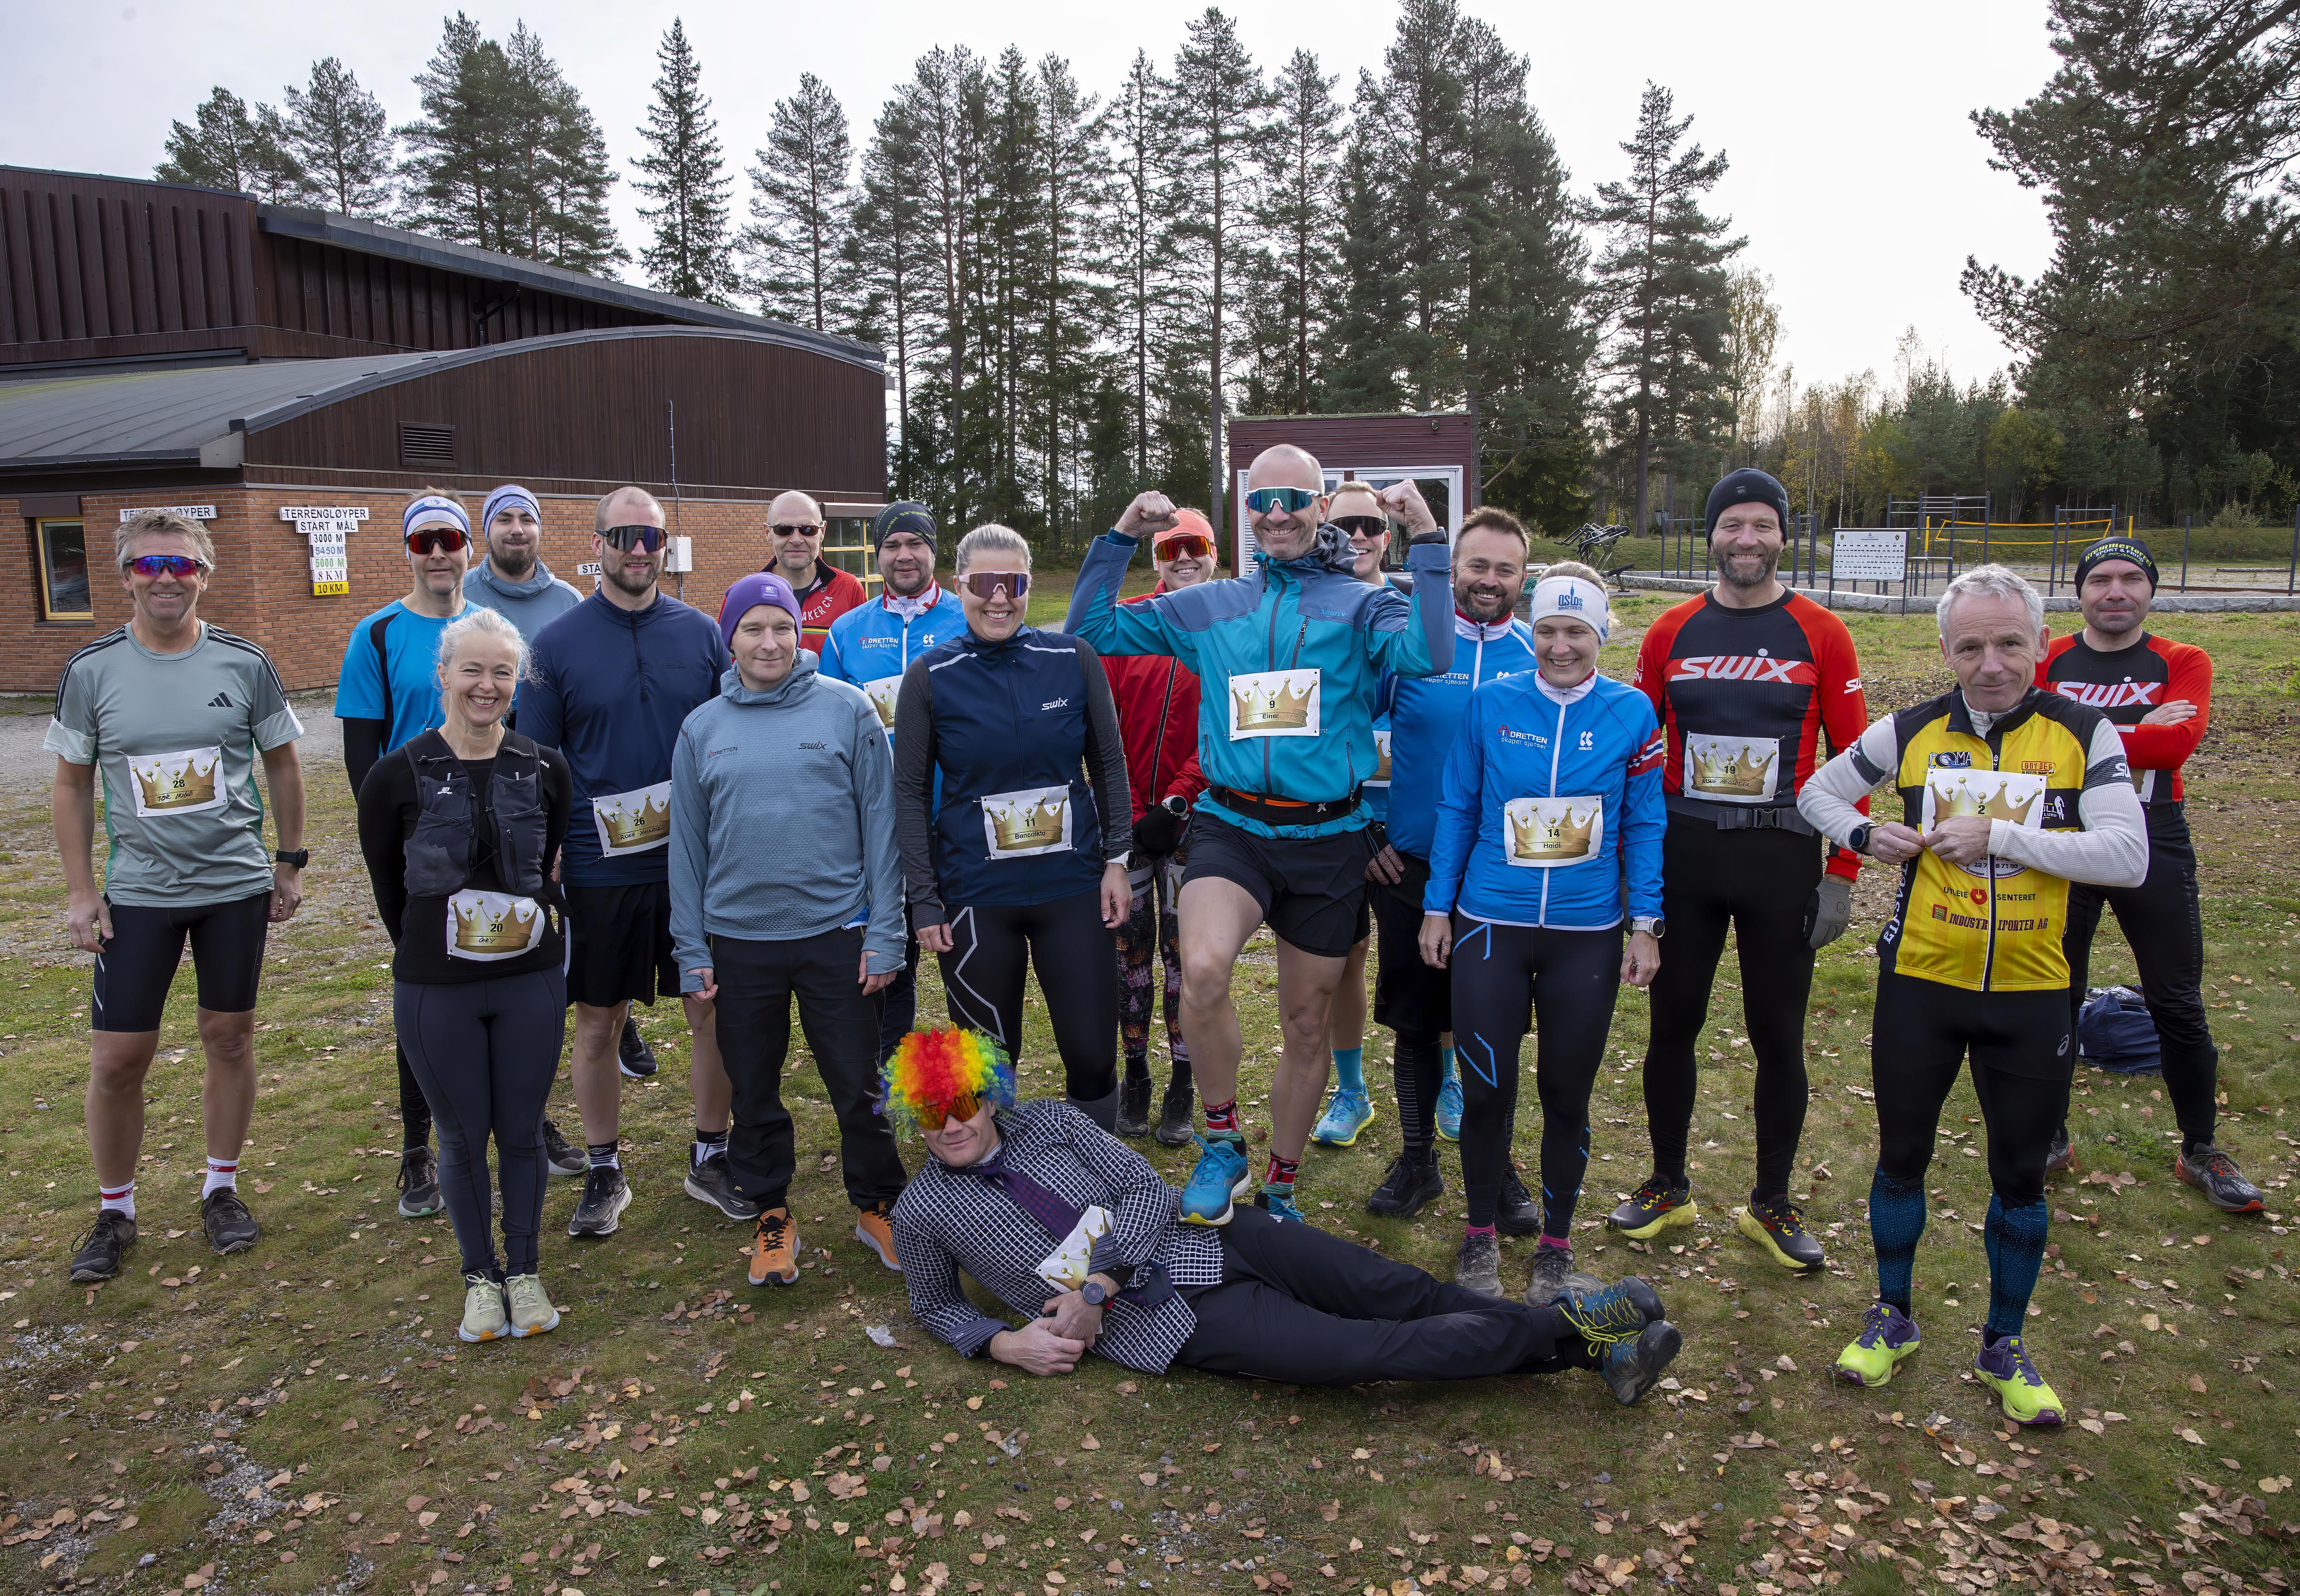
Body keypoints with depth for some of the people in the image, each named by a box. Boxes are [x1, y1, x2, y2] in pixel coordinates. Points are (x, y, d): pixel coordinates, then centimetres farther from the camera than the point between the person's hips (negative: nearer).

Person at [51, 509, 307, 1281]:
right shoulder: (91, 671, -3)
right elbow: (72, 785, 4)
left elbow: (281, 764, 7)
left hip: (237, 883, 0)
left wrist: (291, 862, 7)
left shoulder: (244, 663, -3)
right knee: (117, 1058, 1)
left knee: (229, 1036, 10)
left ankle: (221, 1190, 27)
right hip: (138, 891, 0)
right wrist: (80, 891, 0)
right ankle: (114, 1211, 21)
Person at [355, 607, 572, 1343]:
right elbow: (384, 876, 6)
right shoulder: (400, 774, -7)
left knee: (522, 1132, 11)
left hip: (531, 983, 2)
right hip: (435, 991, -1)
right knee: (463, 1137, 10)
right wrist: (424, 948, 10)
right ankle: (480, 1275, 29)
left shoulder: (544, 768, -1)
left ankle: (524, 1270, 29)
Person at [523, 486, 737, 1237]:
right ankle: (604, 1172, 26)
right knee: (597, 1022, 9)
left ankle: (711, 1157, 25)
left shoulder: (702, 635, 2)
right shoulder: (557, 644, -2)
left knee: (714, 1010, 7)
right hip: (599, 868, -1)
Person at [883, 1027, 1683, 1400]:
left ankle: (1584, 1340, -4)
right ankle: (1567, 1327, -10)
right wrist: (1004, 1342, -5)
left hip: (1207, 1234, 3)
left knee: (1400, 1293, -12)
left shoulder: (1049, 1121, 4)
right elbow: (936, 1305, 16)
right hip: (1164, 1317, -3)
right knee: (1370, 1351, -16)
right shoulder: (923, 1212, 1)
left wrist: (1097, 1289, -13)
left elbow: (1147, 1189, -1)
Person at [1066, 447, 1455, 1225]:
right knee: (1203, 969, -30)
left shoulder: (1360, 604, 3)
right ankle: (1222, 1143, -5)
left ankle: (1279, 1189, 34)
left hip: (1328, 842, 0)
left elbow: (1427, 656, -18)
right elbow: (1089, 629, 12)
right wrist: (1121, 539, 3)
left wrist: (1427, 541, -19)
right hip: (1230, 828, 0)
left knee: (1307, 1026, 12)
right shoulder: (1210, 606, 10)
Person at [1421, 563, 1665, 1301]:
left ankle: (1556, 1243, 31)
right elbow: (1457, 809, 4)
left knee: (1567, 1095, 10)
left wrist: (1645, 924, 0)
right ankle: (1480, 1233, 27)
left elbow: (1644, 823, 4)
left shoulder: (1632, 712, -2)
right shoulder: (1491, 703, -3)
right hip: (1491, 927, 0)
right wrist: (1436, 907, 5)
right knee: (1486, 1090, 3)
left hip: (1588, 935, 0)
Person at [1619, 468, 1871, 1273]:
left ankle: (1772, 1205, 25)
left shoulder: (1820, 634, -2)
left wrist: (1842, 874, -6)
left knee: (1778, 1035, 7)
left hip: (1782, 858, -1)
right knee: (1673, 1023, 10)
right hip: (1683, 853, 2)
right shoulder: (1672, 632, 4)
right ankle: (1668, 1188, 27)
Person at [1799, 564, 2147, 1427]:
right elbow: (1818, 793, 13)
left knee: (2019, 1175, 11)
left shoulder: (2083, 734, -5)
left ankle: (2005, 1346, 31)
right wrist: (1865, 835, -6)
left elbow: (2128, 856, -16)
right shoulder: (1910, 732, 0)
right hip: (1919, 984, 1)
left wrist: (1997, 836, -21)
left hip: (2031, 994, -1)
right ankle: (1892, 1317, 33)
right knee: (1902, 1156, 12)